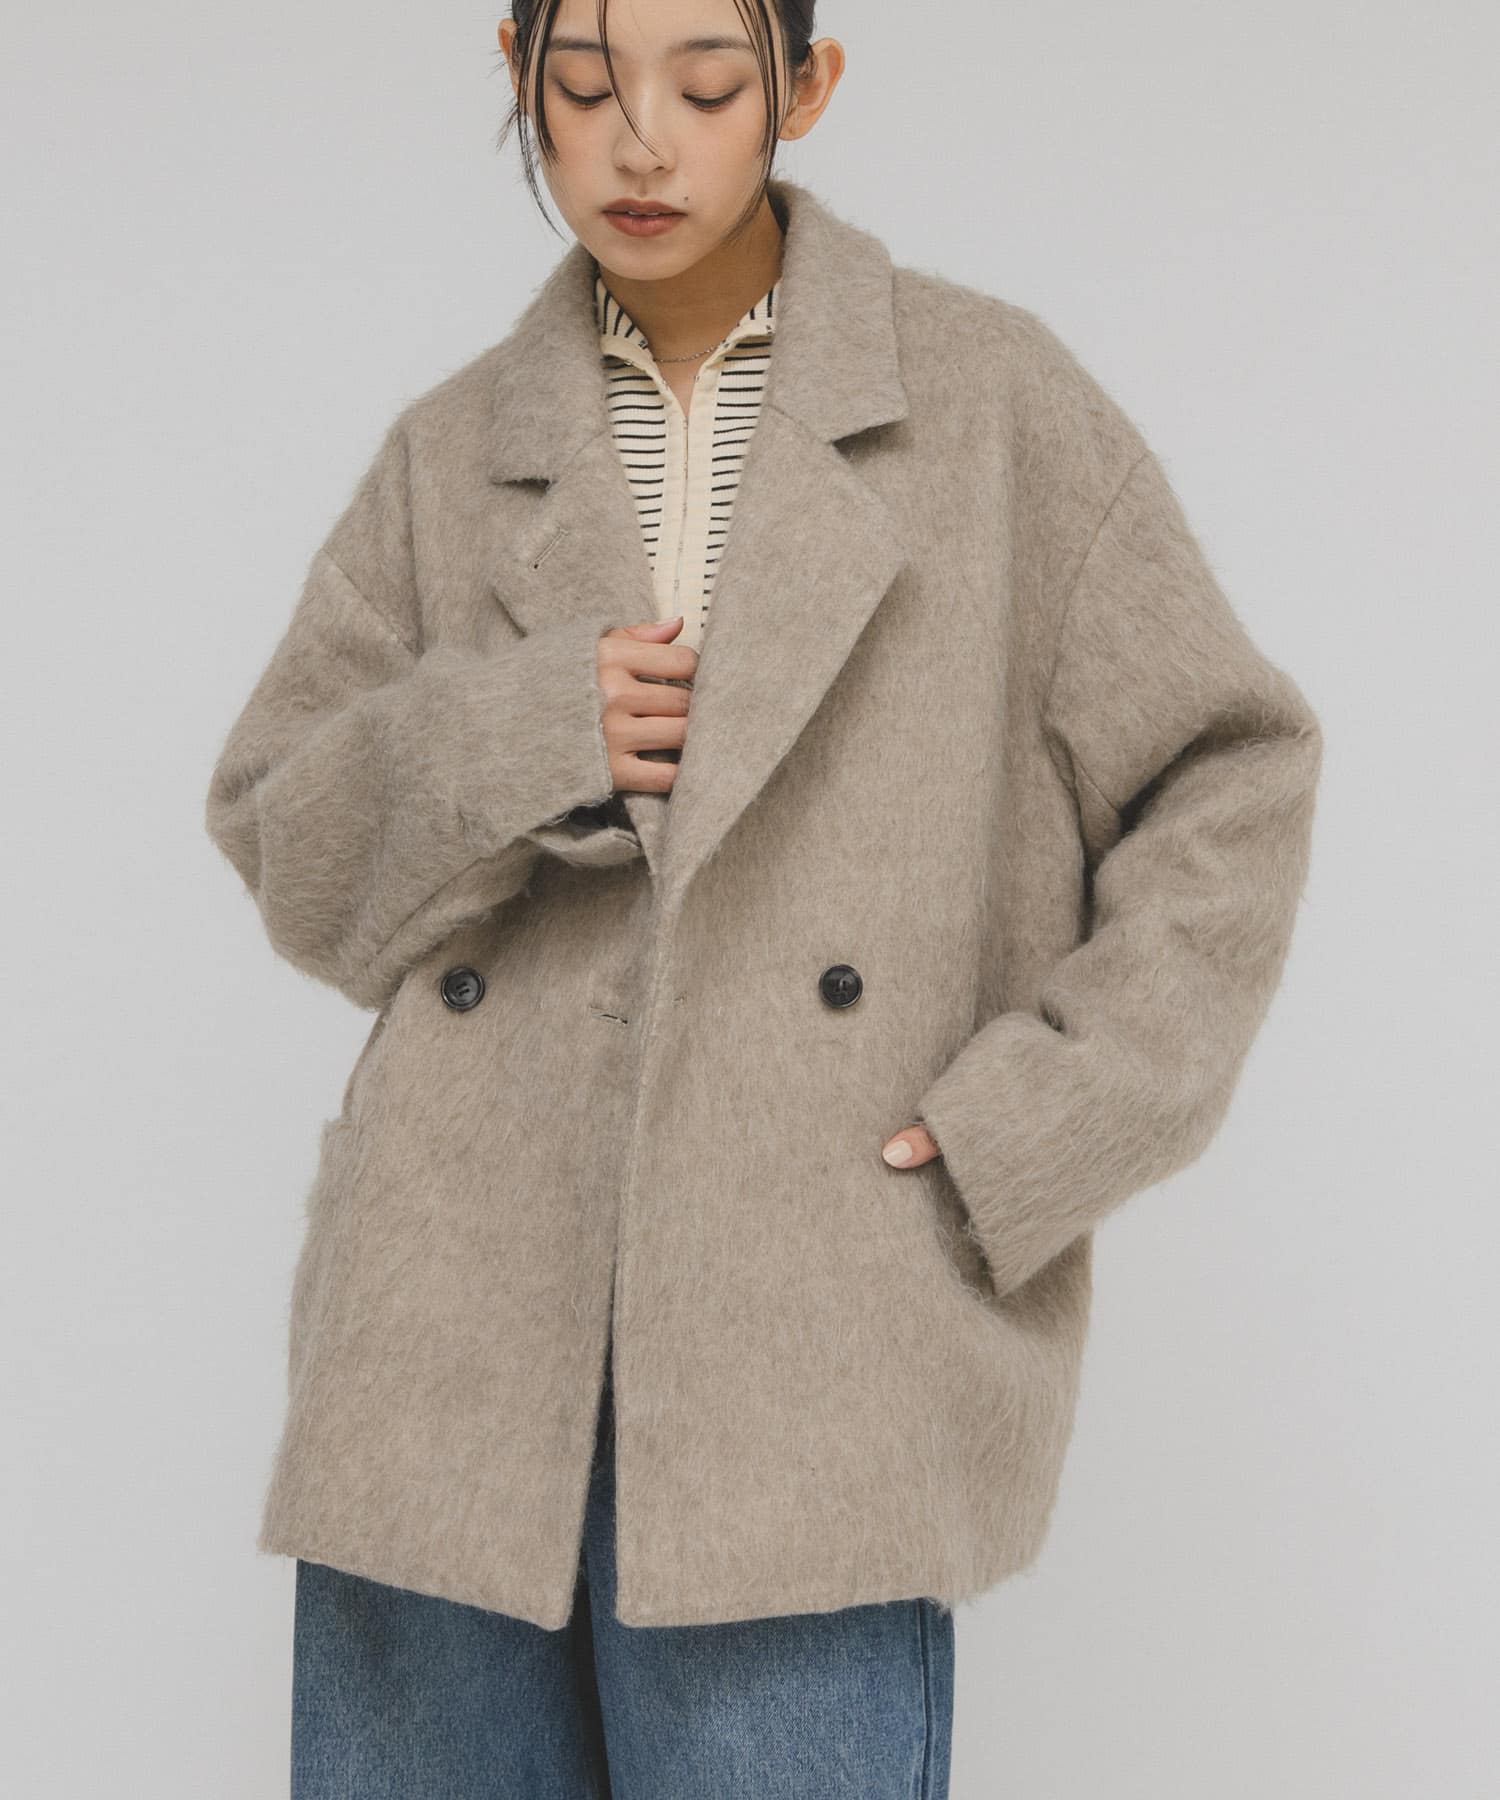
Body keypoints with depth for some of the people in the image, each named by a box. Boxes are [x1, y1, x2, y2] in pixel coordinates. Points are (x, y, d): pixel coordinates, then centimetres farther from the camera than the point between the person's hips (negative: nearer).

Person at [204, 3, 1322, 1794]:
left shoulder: (990, 397, 4)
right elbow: (286, 841, 12)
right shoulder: (458, 450, 12)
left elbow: (1227, 781, 6)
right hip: (461, 1319, 3)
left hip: (805, 1344, -3)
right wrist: (506, 743, -8)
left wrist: (1042, 1122, -4)